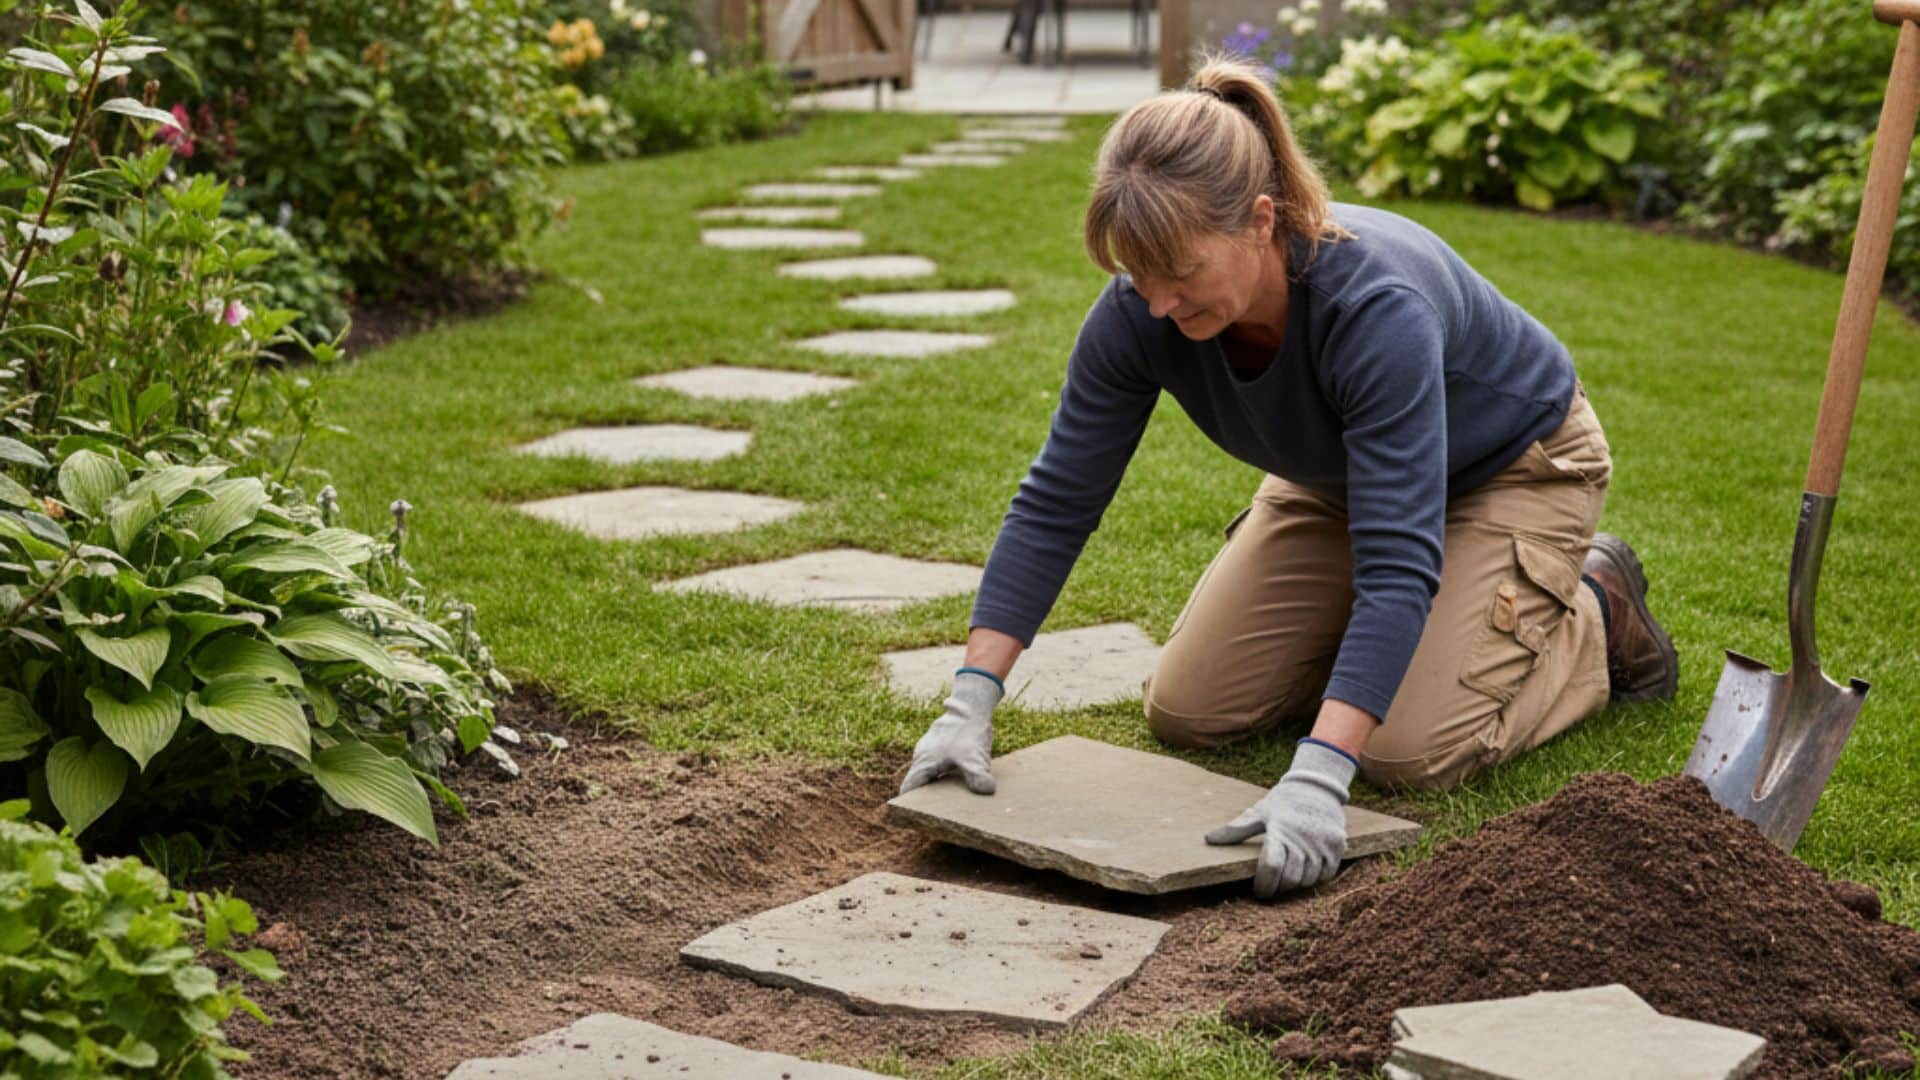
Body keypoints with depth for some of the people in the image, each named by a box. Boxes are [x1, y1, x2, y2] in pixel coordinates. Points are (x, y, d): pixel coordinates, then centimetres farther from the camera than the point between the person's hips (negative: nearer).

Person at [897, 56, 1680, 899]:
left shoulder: (1376, 306, -42)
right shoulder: (1140, 312, -26)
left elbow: (1401, 565, -45)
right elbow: (1056, 503, -19)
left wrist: (1316, 780, -54)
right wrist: (970, 702, -26)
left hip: (1512, 468, -5)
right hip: (1343, 476, 5)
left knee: (1410, 750, -19)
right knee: (1186, 712, -3)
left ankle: (1596, 616, 8)